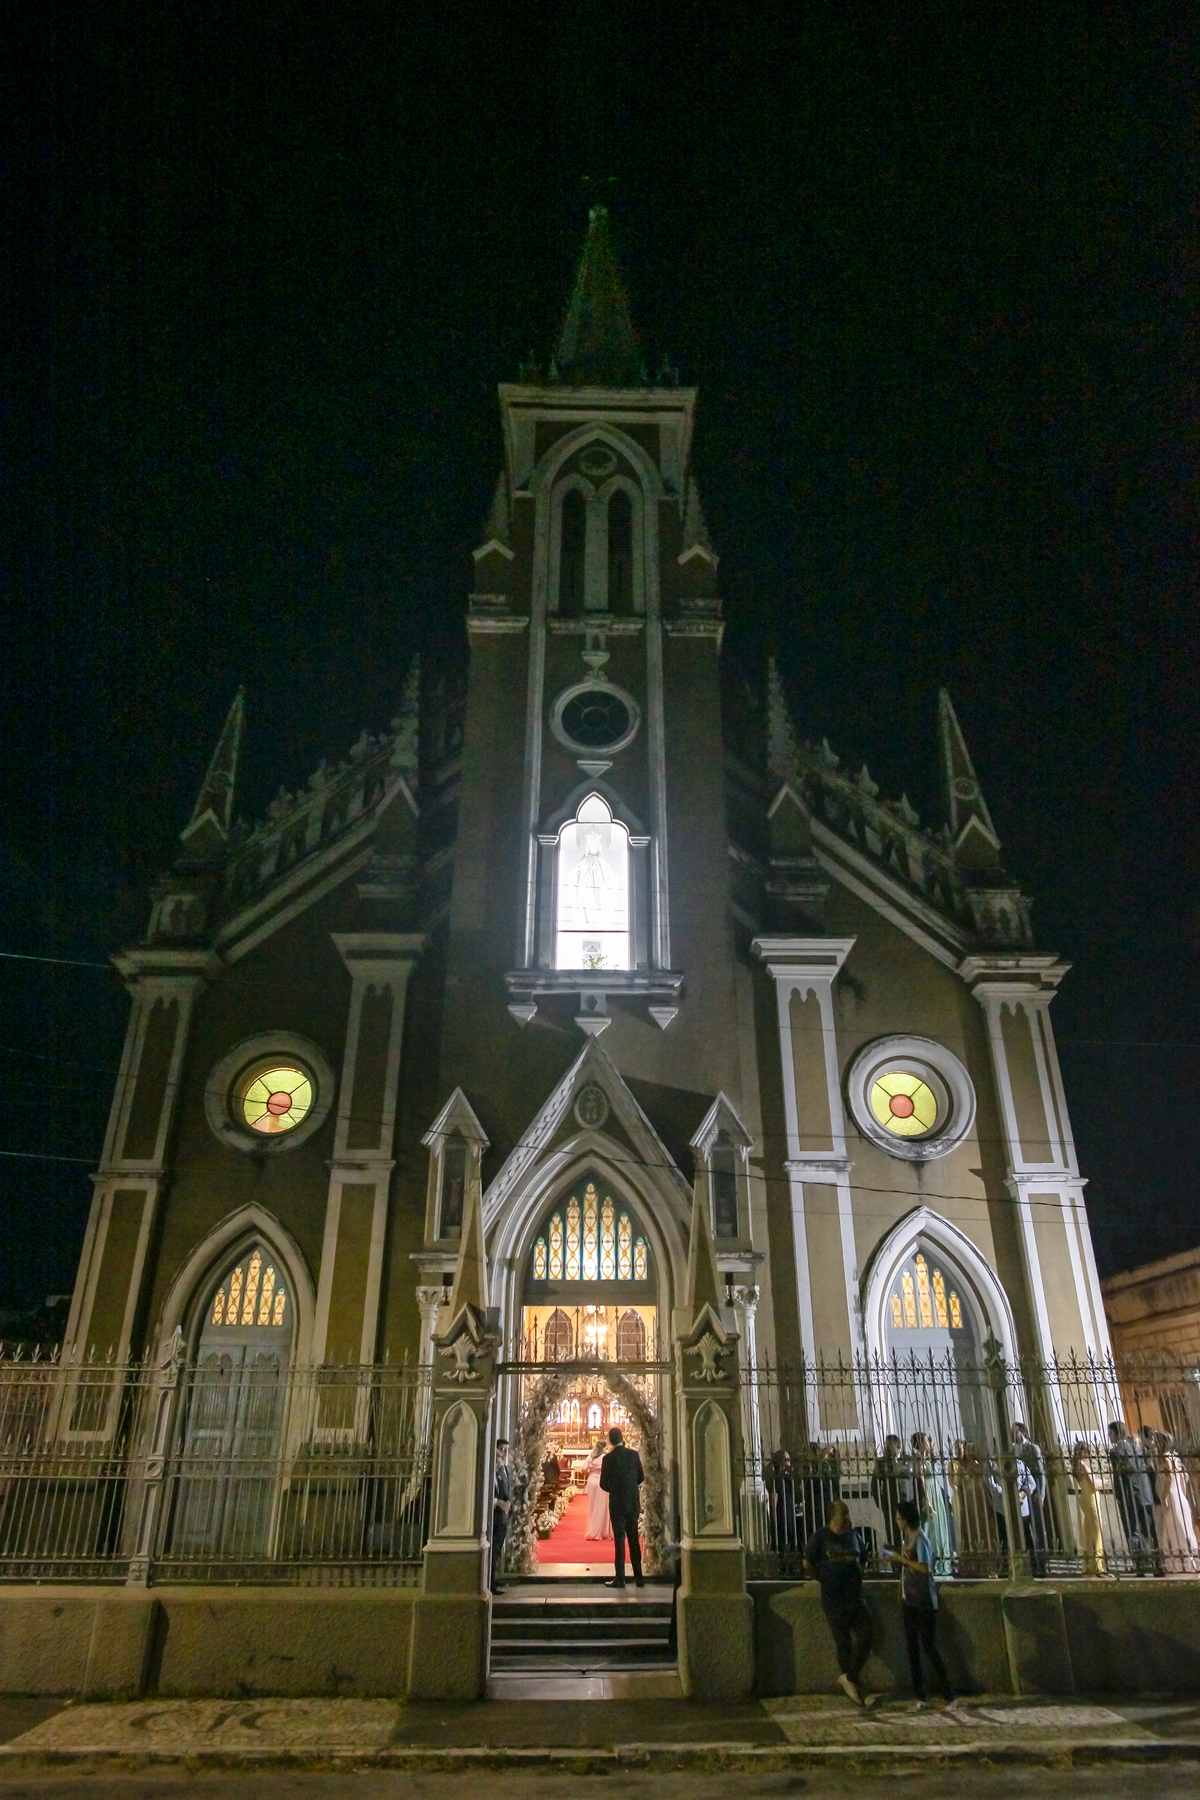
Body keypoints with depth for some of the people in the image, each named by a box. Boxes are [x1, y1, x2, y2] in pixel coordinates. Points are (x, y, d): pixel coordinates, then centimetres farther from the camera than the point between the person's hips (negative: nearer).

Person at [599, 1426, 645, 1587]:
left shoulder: (609, 1458, -12)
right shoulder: (633, 1454, -3)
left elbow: (603, 1484, -7)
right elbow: (641, 1477, 5)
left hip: (617, 1503, -4)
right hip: (633, 1502, 4)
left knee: (619, 1540, 2)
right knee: (634, 1539, 12)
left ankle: (619, 1579, 3)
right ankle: (638, 1578, 15)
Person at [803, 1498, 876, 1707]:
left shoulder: (853, 1535, 6)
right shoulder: (821, 1537, -7)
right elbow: (808, 1564, -2)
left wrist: (854, 1577, 9)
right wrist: (826, 1580, 2)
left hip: (855, 1596, 4)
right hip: (833, 1599, -4)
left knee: (866, 1636, -5)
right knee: (843, 1642, 3)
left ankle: (849, 1679, 7)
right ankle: (850, 1683, 15)